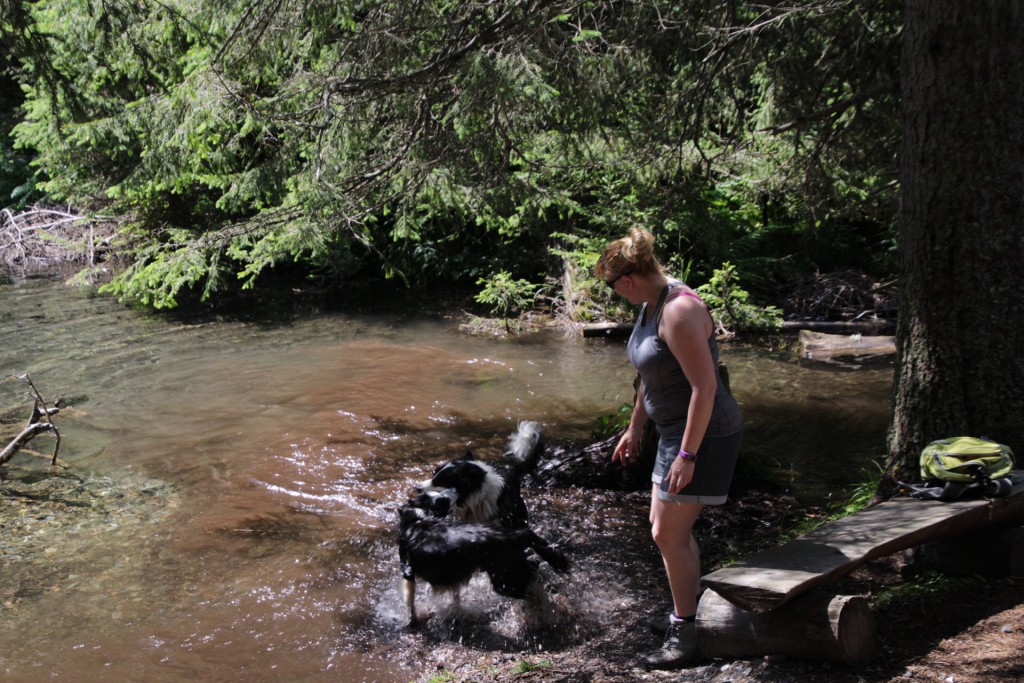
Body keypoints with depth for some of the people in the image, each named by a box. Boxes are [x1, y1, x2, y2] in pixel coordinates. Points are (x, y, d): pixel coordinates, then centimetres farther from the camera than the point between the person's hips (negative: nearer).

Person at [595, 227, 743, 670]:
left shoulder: (679, 311, -25)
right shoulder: (650, 306, 7)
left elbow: (705, 387, -27)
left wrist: (687, 455, -27)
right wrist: (635, 428, 24)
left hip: (702, 434, -10)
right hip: (675, 429, 10)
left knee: (668, 534, -5)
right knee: (670, 527, 18)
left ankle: (684, 635, 8)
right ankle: (689, 610, 33)